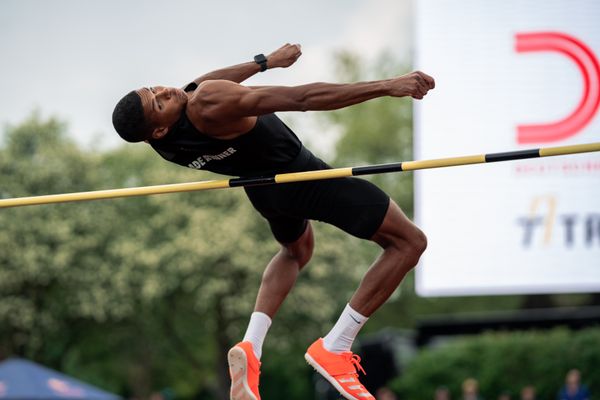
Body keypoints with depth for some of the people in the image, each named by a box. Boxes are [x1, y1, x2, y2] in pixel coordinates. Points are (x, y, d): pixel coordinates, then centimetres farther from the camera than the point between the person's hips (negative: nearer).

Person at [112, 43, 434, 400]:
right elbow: (304, 98, -37)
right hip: (301, 177, -8)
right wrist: (386, 86, -34)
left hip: (261, 190, 8)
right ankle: (334, 348, -5)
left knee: (296, 251, 39)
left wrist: (265, 62, 23)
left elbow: (208, 82, 9)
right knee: (409, 242, 1)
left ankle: (251, 346, 14)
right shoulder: (209, 105, -37)